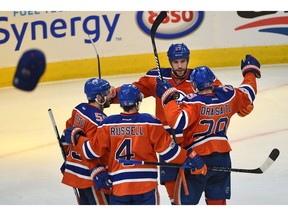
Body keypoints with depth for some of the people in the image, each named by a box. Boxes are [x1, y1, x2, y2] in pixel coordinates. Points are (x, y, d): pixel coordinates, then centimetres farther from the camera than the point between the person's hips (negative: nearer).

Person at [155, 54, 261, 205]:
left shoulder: (194, 102, -18)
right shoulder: (228, 96, -2)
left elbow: (177, 121, -32)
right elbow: (248, 94, 18)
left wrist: (168, 97, -23)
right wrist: (251, 71, 34)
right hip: (222, 158, 5)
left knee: (184, 202, 6)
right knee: (217, 202, 16)